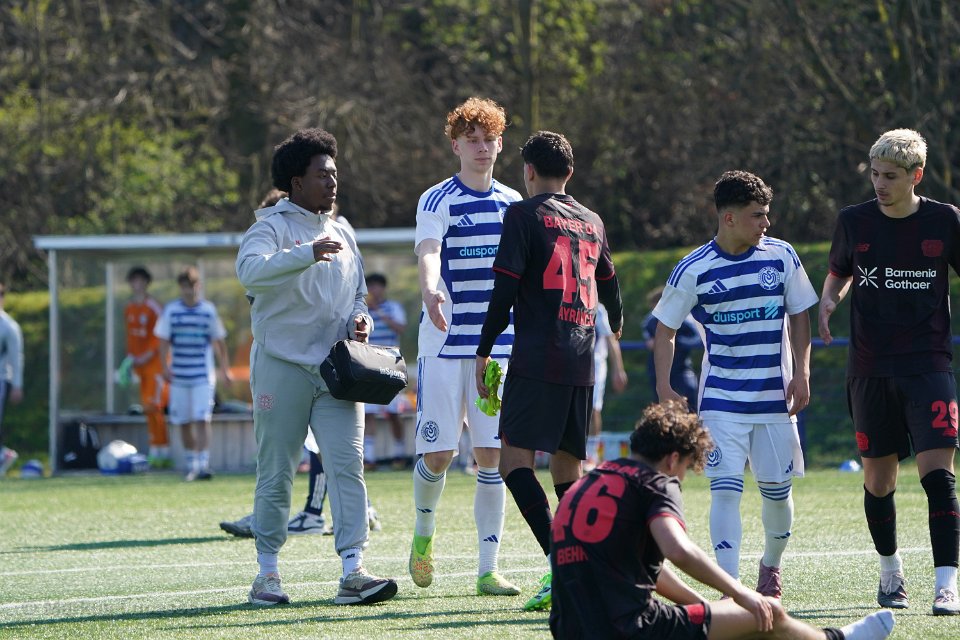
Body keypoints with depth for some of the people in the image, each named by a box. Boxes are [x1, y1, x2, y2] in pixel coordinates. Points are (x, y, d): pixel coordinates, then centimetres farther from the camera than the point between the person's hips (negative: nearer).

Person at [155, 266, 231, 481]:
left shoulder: (208, 310, 3)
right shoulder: (171, 310, 4)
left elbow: (218, 341, 10)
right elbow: (164, 341, 4)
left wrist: (224, 368, 8)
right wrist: (165, 366, -9)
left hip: (203, 376, -2)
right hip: (179, 376, 2)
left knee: (202, 419, -13)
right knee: (184, 422, 7)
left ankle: (203, 464, -17)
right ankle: (191, 465, 19)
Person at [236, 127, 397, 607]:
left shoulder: (341, 234, 17)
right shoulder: (273, 227, -3)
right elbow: (250, 270, -24)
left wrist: (360, 319, 4)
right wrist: (306, 254, -37)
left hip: (336, 368, 5)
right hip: (282, 365, -5)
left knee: (348, 466, -8)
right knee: (276, 474, 1)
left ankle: (352, 571, -13)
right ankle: (267, 573, 9)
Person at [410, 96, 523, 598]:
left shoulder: (514, 204, 12)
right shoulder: (437, 201, -4)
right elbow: (428, 253, -23)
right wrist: (430, 291, -45)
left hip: (500, 346, 4)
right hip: (444, 345, -4)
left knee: (492, 456, -1)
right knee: (439, 453, -6)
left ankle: (488, 569, 2)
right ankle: (424, 531, 25)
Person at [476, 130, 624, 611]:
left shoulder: (525, 215, -1)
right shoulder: (592, 221, 17)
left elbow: (505, 288, -8)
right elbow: (608, 283, 33)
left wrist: (484, 351, -1)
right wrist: (615, 321, 54)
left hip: (536, 359, -6)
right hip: (581, 362, 6)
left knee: (515, 458, -10)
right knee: (567, 466, 12)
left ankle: (559, 564, -27)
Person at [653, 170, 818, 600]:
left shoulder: (781, 256, 0)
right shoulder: (694, 270, -7)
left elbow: (800, 315, 9)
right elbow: (666, 328, 2)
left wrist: (801, 373, 0)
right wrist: (663, 387, -7)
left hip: (775, 398, 2)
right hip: (722, 400, -2)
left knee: (777, 490, 10)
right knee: (726, 490, -12)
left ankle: (771, 566, 37)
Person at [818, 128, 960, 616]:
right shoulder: (853, 222, 2)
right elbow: (840, 273, 19)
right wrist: (829, 300, -2)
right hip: (869, 370, 2)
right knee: (878, 479, 8)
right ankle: (890, 572, 31)